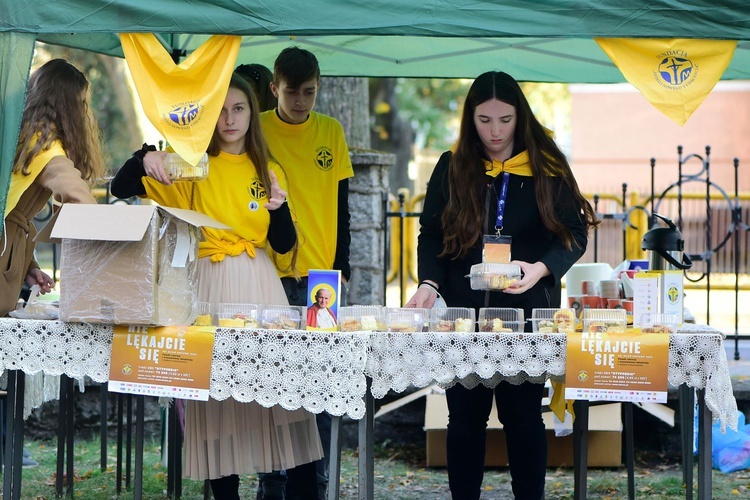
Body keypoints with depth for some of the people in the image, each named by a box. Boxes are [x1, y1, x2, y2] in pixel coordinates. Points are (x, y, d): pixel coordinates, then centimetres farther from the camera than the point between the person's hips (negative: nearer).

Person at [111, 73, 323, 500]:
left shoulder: (268, 172, 14)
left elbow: (284, 245, 8)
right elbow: (121, 190, -1)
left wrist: (279, 207, -11)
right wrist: (144, 158, -20)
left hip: (260, 281, 1)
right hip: (209, 281, -1)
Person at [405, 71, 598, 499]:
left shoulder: (547, 168, 1)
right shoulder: (452, 168, 6)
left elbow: (573, 234, -1)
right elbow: (431, 235, 6)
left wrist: (541, 269, -20)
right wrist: (429, 283, -12)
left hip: (527, 310, -2)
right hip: (465, 310, 2)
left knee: (523, 415, 0)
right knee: (465, 416, 4)